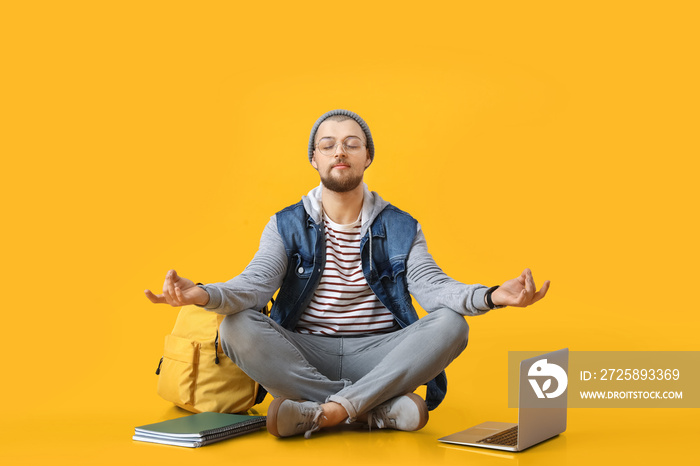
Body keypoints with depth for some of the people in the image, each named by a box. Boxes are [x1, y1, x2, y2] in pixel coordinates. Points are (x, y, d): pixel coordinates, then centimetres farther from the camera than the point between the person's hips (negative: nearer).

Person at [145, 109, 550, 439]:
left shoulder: (401, 228, 6)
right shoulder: (287, 226, 5)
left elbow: (432, 286, -8)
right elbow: (254, 284, -9)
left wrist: (492, 296, -30)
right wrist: (204, 295, -33)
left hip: (379, 355, 0)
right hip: (303, 355, 0)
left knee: (450, 325, -26)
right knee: (237, 329, -28)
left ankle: (324, 412, -32)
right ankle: (380, 409, -29)